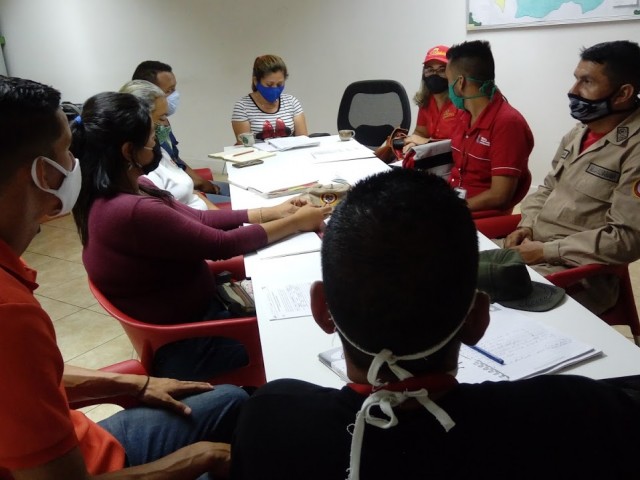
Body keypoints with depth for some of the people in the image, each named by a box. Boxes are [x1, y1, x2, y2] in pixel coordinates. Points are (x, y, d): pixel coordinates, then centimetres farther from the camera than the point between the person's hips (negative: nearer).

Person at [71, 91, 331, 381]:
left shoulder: (116, 194, -2)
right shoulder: (133, 211, -31)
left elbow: (197, 219, 5)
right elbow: (223, 244, -23)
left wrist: (270, 212, 2)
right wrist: (296, 223, -11)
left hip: (183, 311, 9)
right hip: (184, 341, -8)